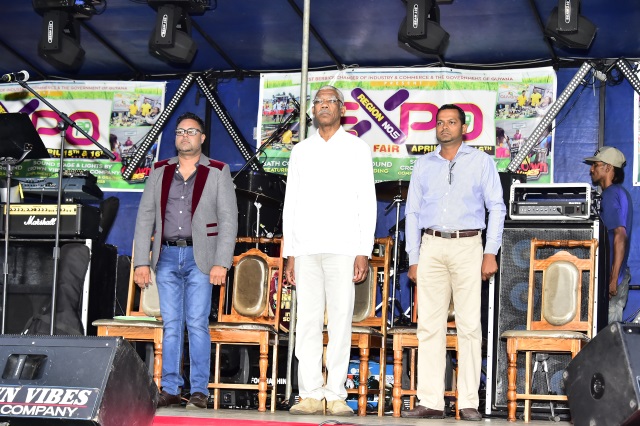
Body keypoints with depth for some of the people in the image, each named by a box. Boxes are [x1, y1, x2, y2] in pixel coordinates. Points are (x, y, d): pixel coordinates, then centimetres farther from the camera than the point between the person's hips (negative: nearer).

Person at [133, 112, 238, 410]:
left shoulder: (217, 172, 4)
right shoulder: (160, 172, 12)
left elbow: (228, 220, -2)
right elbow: (145, 218, 10)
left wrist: (221, 263, -11)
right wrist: (141, 262, 1)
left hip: (199, 257, -3)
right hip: (166, 257, 3)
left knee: (197, 324, -6)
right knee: (171, 325, 4)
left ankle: (199, 391, -2)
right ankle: (170, 390, 7)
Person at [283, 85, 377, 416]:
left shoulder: (357, 148, 7)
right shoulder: (301, 151, 15)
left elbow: (367, 203, 3)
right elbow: (290, 205, 15)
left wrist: (364, 252, -7)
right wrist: (289, 255, 7)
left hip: (343, 248, -2)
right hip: (306, 249, 2)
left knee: (341, 323, -4)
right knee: (308, 323, -1)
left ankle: (336, 395, -1)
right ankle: (310, 395, 1)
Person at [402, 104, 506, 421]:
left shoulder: (481, 162, 8)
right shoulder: (424, 165, 15)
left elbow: (496, 207, 4)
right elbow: (413, 213, 15)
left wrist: (491, 252, -5)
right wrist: (414, 259, 8)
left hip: (467, 246, -2)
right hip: (432, 246, 2)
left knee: (469, 325, -6)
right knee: (429, 325, -3)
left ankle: (469, 403, -4)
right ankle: (431, 401, -2)